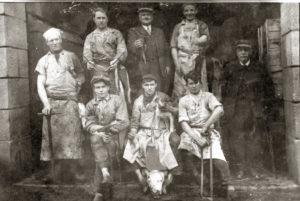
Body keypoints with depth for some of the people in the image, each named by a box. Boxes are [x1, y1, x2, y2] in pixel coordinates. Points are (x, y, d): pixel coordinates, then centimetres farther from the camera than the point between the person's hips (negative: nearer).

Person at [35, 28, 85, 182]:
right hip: (51, 103, 1)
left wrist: (78, 82, -2)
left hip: (69, 102, -1)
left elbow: (81, 74, 20)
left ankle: (69, 173, 2)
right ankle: (58, 173, 10)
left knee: (70, 135, -4)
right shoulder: (43, 61, 13)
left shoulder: (71, 56, 14)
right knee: (54, 137, 1)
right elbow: (40, 84, 5)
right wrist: (46, 103, -7)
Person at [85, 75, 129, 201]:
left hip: (115, 136, -2)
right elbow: (89, 124, 3)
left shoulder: (117, 100, 4)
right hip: (99, 135, 2)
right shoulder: (91, 104, 12)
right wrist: (99, 133, -19)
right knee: (95, 139, -32)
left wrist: (105, 128, -15)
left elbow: (123, 122, -6)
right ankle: (105, 173, -37)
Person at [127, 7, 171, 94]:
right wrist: (135, 46, -30)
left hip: (158, 70, 3)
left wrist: (167, 65, 7)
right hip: (141, 70, -2)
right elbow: (130, 47, -6)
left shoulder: (159, 31, 22)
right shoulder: (133, 31, 11)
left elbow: (166, 49, 19)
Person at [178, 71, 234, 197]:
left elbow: (219, 110, -12)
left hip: (209, 132, -1)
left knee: (218, 159, -23)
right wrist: (196, 137, -16)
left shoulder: (208, 96, 9)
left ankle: (224, 183, 5)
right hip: (191, 132, 1)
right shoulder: (183, 100, 11)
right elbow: (183, 122, -1)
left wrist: (205, 126, -17)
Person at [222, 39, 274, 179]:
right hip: (235, 109, 0)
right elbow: (224, 88, 6)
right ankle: (240, 168, 9)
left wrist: (266, 104, 6)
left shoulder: (259, 68, 6)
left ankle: (254, 168, 13)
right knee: (237, 138, -1)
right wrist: (227, 105, 1)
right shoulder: (230, 68, 4)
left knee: (255, 138, 2)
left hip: (255, 108, 1)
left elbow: (269, 87, 12)